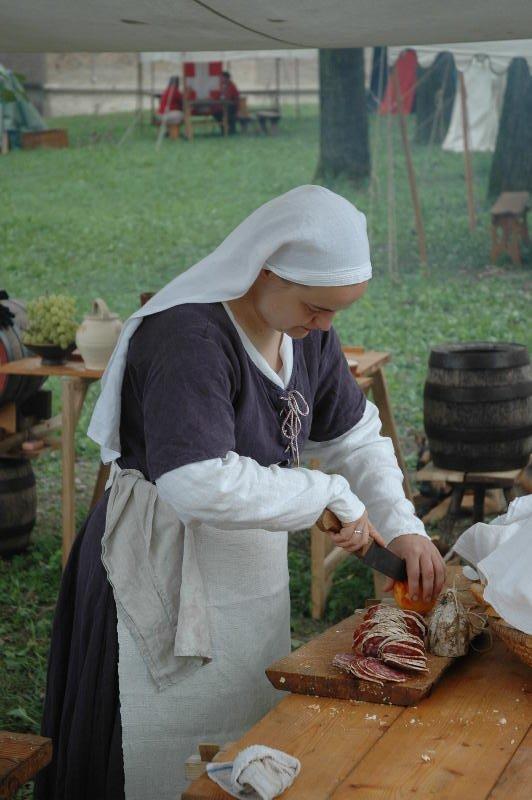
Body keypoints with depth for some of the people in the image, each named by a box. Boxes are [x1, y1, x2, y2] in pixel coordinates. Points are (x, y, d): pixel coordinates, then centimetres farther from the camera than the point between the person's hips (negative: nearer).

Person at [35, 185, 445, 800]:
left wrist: (401, 526, -5)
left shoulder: (307, 332, 1)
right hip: (168, 575, -8)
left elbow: (355, 435, 9)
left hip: (254, 567, 8)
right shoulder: (187, 335, -26)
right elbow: (203, 485, -36)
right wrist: (329, 495, -26)